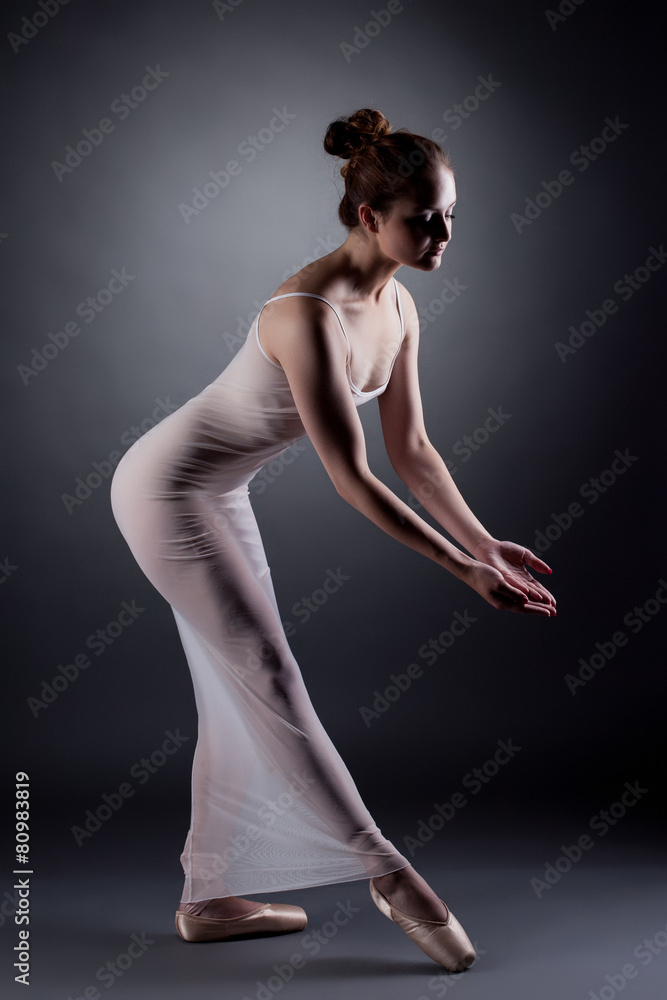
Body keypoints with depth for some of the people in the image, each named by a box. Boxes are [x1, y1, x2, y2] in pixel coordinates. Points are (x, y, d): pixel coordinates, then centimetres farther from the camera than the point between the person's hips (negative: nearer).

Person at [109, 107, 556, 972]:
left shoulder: (396, 305, -3)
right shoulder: (309, 315, -30)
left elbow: (411, 447, 2)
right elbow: (351, 480, -30)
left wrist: (488, 542, -2)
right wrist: (464, 571, -28)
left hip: (221, 495, 9)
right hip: (167, 489, -9)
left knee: (240, 697, 10)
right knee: (271, 683, -5)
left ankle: (211, 898, 23)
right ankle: (389, 874, 6)